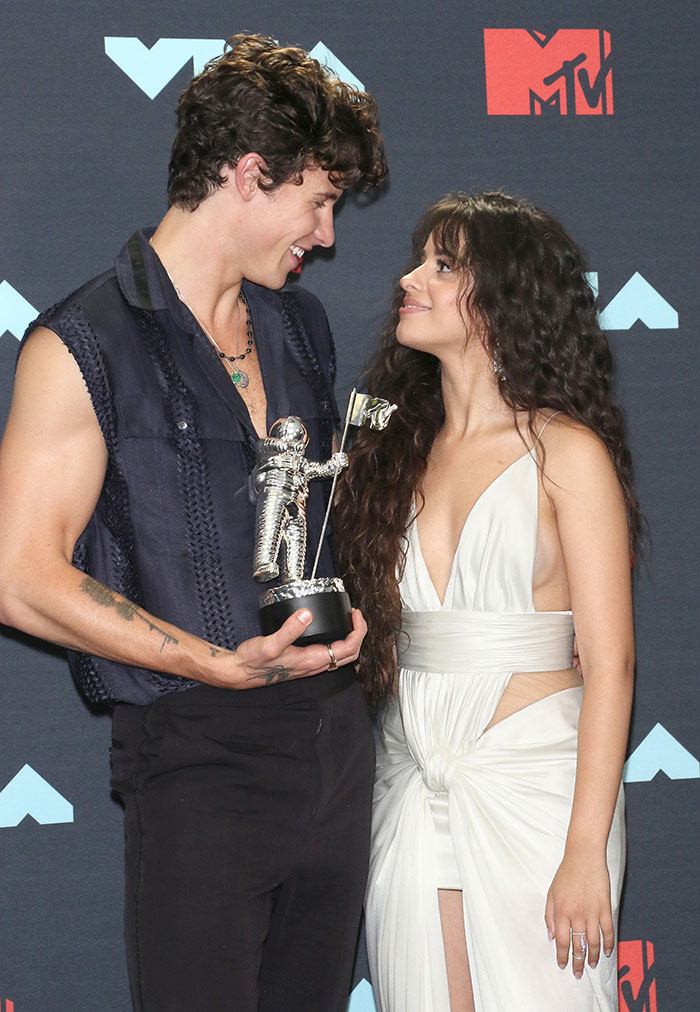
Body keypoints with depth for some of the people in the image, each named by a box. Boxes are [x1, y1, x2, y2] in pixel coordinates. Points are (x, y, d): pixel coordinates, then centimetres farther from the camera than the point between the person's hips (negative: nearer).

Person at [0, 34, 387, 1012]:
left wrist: (349, 607, 7)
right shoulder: (84, 347, -8)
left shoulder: (300, 324, 15)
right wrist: (223, 664, -17)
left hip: (335, 736, 7)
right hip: (199, 756, -6)